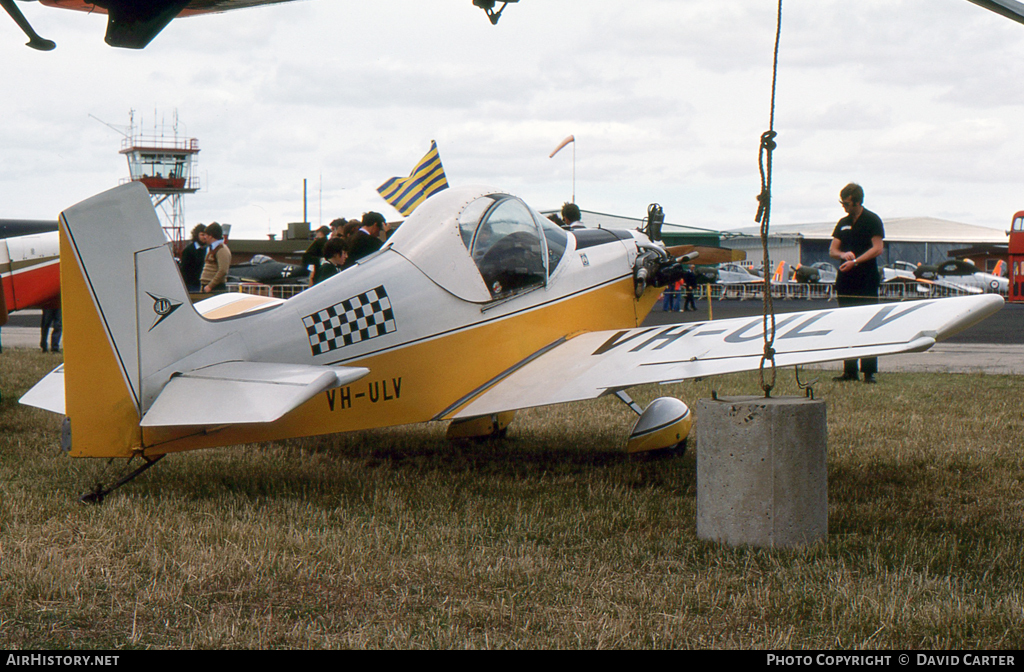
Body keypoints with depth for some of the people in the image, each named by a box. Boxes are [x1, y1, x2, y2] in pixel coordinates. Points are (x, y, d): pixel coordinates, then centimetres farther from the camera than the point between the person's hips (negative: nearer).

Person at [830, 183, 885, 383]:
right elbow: (832, 250, 15)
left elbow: (878, 248, -11)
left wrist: (855, 261, -19)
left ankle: (869, 371, -7)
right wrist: (843, 254, -8)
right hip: (845, 282, 7)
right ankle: (849, 371, 11)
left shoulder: (872, 220, -2)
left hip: (866, 283, -6)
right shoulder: (843, 223, 17)